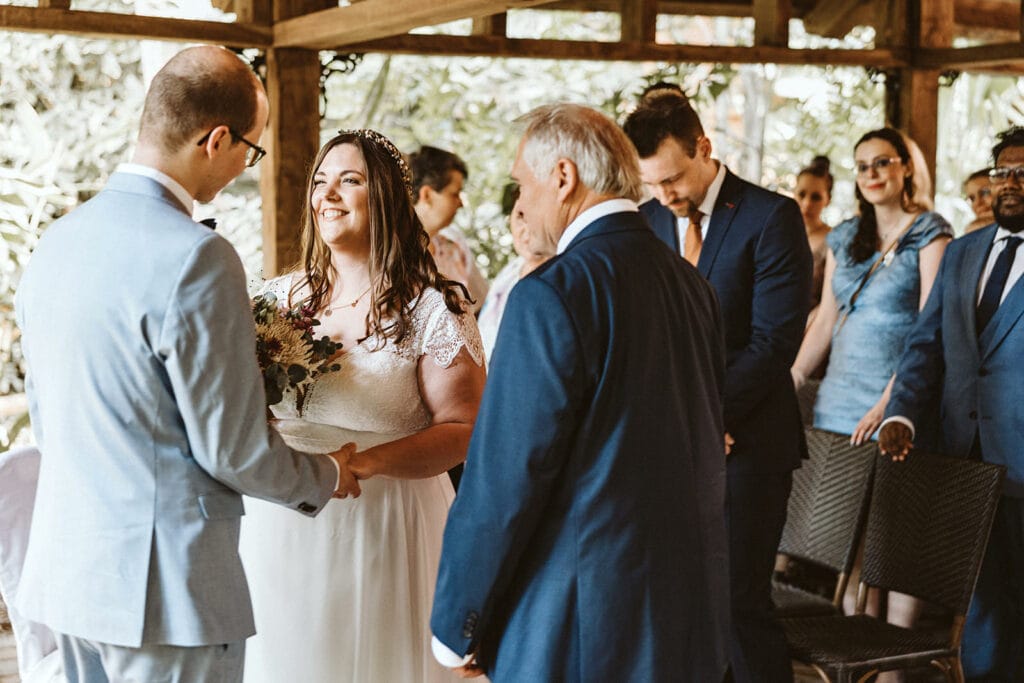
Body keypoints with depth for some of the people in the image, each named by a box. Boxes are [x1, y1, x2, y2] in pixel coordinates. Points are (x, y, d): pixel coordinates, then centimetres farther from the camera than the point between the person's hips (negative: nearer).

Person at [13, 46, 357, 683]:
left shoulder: (56, 241, 6)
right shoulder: (194, 256, -20)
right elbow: (232, 450, -16)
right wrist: (326, 477, 3)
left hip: (64, 570, 8)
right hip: (161, 585, -8)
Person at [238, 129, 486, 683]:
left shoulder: (432, 310, -6)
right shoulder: (280, 299, 7)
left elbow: (464, 430, -10)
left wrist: (369, 460, -23)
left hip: (384, 531, -4)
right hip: (281, 530, 4)